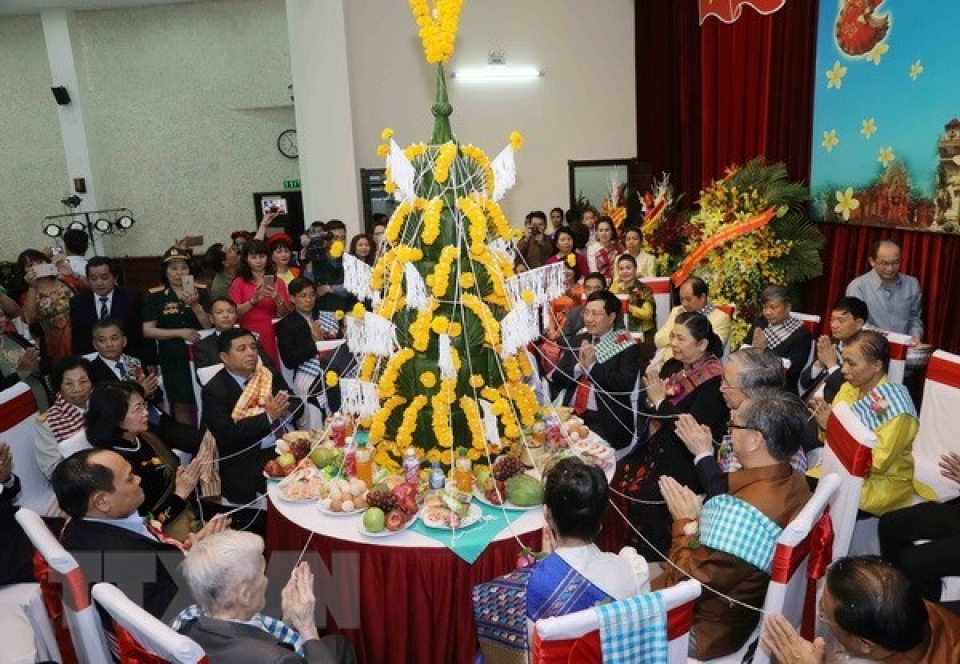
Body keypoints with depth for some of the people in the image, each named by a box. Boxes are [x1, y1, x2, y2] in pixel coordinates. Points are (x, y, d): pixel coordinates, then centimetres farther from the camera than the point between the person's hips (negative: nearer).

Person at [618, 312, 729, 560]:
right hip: (656, 448, 7)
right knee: (617, 480, -7)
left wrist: (660, 400, -19)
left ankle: (652, 559, 5)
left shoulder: (714, 381, -15)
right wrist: (650, 391, -10)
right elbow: (645, 412, 10)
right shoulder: (672, 366, 5)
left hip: (686, 460, -7)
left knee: (642, 495, -19)